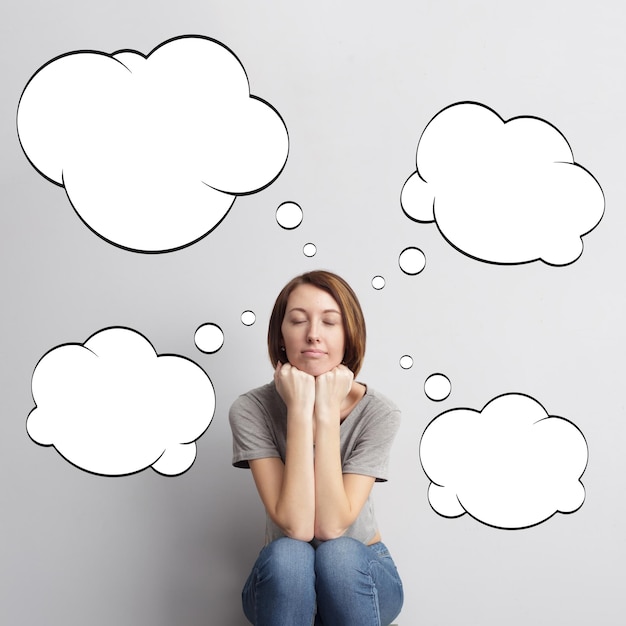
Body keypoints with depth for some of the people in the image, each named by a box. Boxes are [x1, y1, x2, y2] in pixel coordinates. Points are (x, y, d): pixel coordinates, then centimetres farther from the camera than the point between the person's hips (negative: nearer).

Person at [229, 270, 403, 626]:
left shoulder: (379, 413, -17)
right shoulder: (251, 410, -18)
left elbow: (331, 526, -27)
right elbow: (296, 526, -28)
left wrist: (326, 410, -30)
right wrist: (300, 408, -32)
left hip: (360, 578, 0)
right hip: (282, 581, 0)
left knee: (338, 553, -33)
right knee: (288, 554, -33)